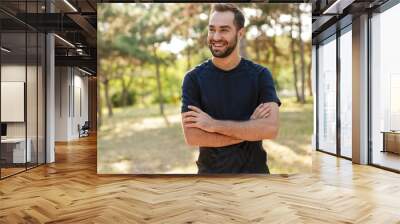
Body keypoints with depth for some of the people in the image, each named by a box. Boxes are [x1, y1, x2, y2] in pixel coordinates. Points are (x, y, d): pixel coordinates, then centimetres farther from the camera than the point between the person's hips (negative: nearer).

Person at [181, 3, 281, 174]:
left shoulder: (260, 75, -7)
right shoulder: (193, 78, -8)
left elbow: (271, 128, -19)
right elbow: (191, 136, -17)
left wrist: (214, 124, -21)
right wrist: (251, 129, -18)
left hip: (254, 170, 1)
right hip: (210, 170, 0)